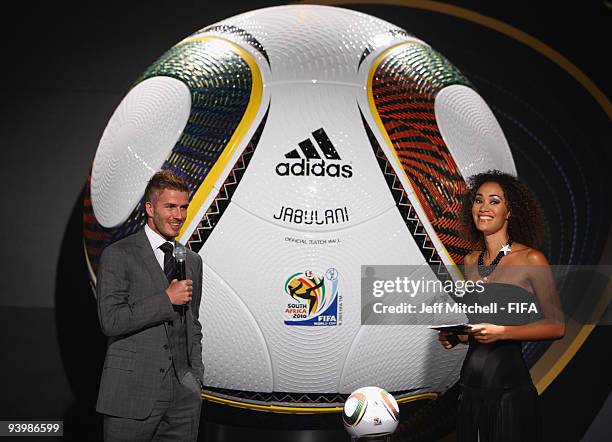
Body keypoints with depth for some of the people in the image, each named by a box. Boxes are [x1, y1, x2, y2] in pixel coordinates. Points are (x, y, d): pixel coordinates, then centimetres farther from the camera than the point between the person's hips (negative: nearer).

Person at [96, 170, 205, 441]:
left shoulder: (192, 261, 14)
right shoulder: (118, 255, -4)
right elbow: (110, 320, -14)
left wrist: (196, 380, 13)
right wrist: (166, 299, -13)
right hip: (133, 395, -5)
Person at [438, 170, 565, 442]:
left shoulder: (531, 260, -7)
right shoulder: (470, 262, 11)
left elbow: (556, 326, -7)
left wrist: (501, 332, -17)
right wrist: (455, 336, 2)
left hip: (509, 384, -6)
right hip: (471, 386, 6)